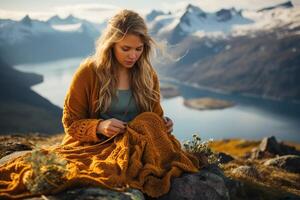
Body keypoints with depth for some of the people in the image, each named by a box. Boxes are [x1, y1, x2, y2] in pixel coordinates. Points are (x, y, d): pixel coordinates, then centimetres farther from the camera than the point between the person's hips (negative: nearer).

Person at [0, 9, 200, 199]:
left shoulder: (149, 76, 7)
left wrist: (163, 124, -7)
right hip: (93, 145, -4)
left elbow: (154, 118, 18)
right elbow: (70, 123, 1)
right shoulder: (88, 72, -4)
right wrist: (99, 127, -19)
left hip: (136, 145, 4)